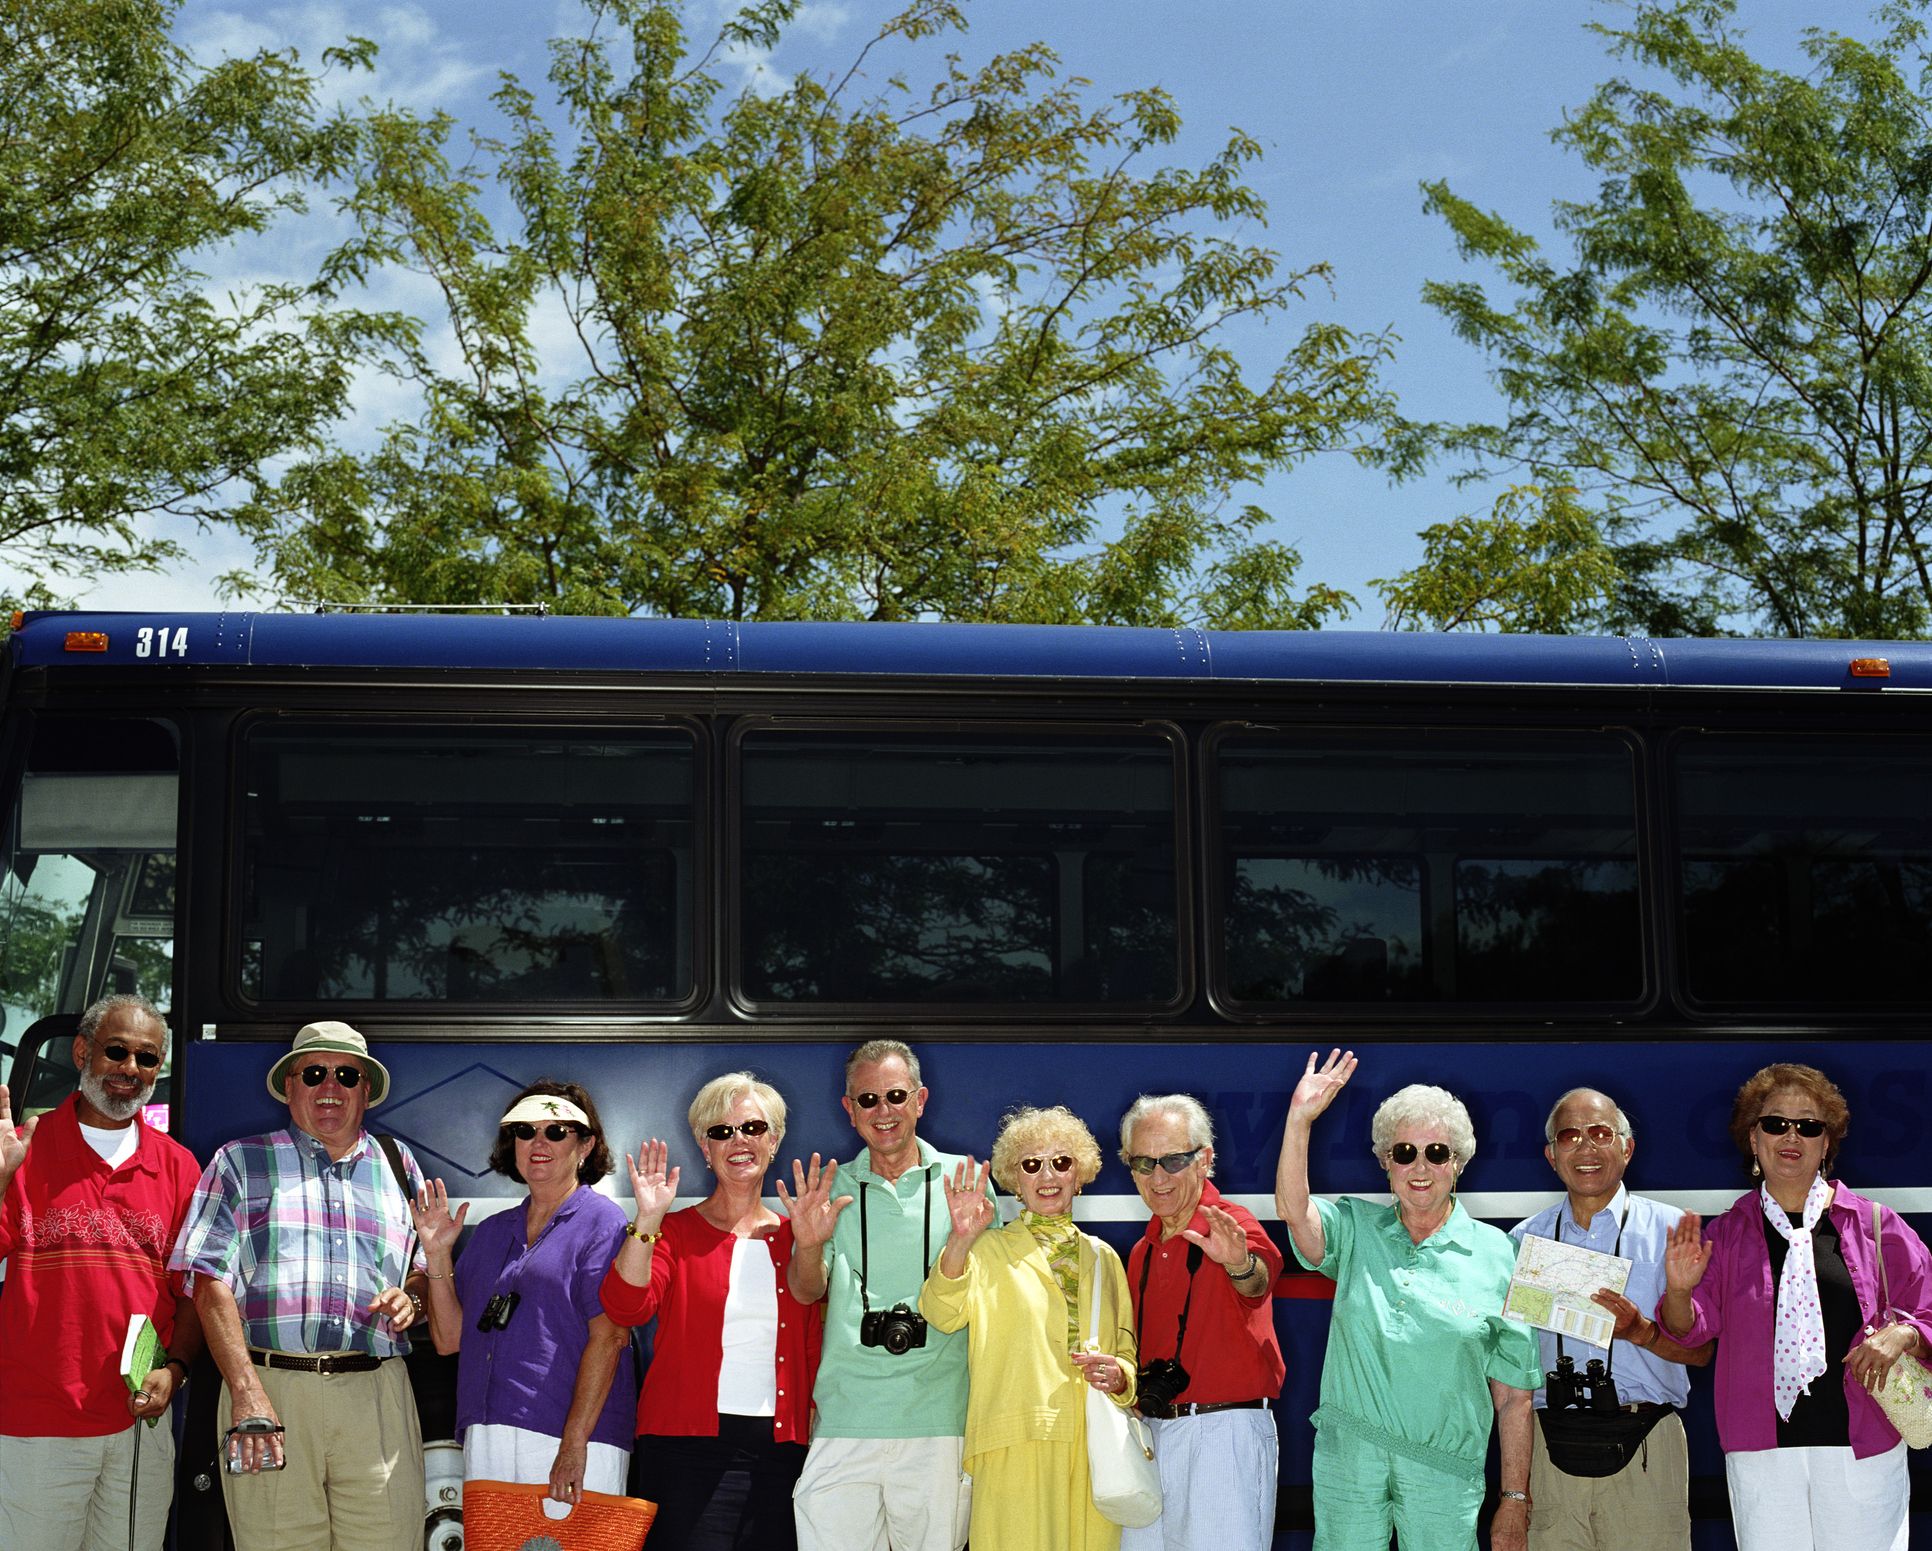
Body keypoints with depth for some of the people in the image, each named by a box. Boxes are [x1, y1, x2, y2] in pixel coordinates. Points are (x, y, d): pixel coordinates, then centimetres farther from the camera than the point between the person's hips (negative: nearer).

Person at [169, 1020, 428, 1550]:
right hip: (269, 1387, -2)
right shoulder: (242, 1162, 11)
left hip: (377, 1395, 2)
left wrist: (411, 1297, -2)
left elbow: (428, 1267, 24)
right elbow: (211, 1283, 1)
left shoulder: (397, 1164, 19)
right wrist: (247, 1392, -12)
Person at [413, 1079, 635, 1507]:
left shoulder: (602, 1222, -1)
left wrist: (574, 1445, -18)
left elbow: (608, 1338, -11)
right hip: (486, 1436, 6)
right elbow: (449, 1338, 17)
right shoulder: (491, 1233, 19)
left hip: (576, 1437, -6)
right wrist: (437, 1255, 5)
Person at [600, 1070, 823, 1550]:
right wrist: (647, 1220, -20)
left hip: (781, 1447, 3)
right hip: (689, 1445, -3)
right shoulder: (676, 1232, 4)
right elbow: (625, 1307, -13)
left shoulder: (795, 1238, 11)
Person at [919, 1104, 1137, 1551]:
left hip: (1093, 1448, 4)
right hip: (1015, 1447, -3)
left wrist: (1118, 1376, -1)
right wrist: (960, 1240, -29)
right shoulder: (989, 1251, 5)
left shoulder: (1102, 1258, 17)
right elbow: (942, 1314, -13)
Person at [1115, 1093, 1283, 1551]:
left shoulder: (1230, 1226, -9)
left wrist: (1240, 1264, -55)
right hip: (1150, 1433, 7)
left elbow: (1258, 1280, -33)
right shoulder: (1143, 1251, 14)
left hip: (1226, 1433, -7)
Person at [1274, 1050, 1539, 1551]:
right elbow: (1292, 1209, -14)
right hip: (1347, 1456, 1)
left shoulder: (1495, 1253, 0)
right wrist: (1299, 1118, -21)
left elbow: (1513, 1391, 1)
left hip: (1444, 1472, -1)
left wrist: (1514, 1501, 0)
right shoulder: (1356, 1230, 7)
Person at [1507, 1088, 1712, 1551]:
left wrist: (1640, 1332, -16)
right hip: (1550, 1444, 2)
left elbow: (1700, 1350, 2)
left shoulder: (1669, 1228, 4)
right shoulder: (1525, 1239, 11)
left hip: (1644, 1451, -2)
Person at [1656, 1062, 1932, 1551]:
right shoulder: (1728, 1232, 7)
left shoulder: (1872, 1223, 4)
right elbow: (1690, 1328, 3)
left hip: (1862, 1450, -1)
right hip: (1761, 1451, 1)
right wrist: (1679, 1291, -18)